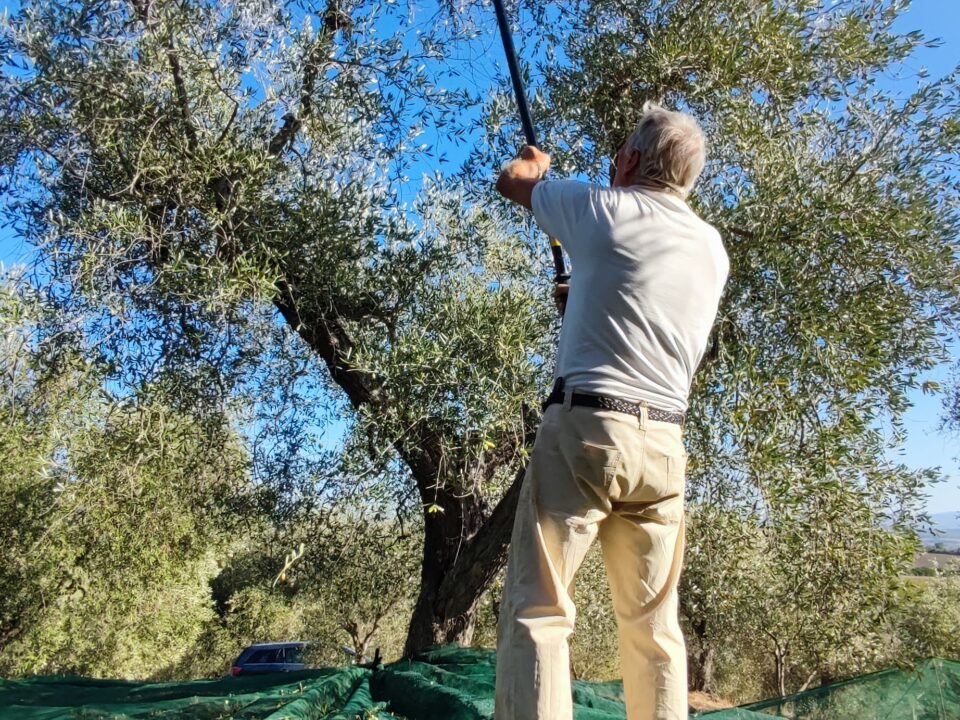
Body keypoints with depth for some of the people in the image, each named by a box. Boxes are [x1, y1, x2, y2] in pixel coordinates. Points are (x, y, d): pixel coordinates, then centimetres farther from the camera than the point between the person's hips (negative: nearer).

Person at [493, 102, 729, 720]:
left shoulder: (604, 208, 1)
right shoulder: (713, 249, 15)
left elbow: (513, 181, 18)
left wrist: (536, 163, 39)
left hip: (587, 427, -5)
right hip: (665, 444, 6)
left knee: (537, 609, -6)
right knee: (655, 625, 12)